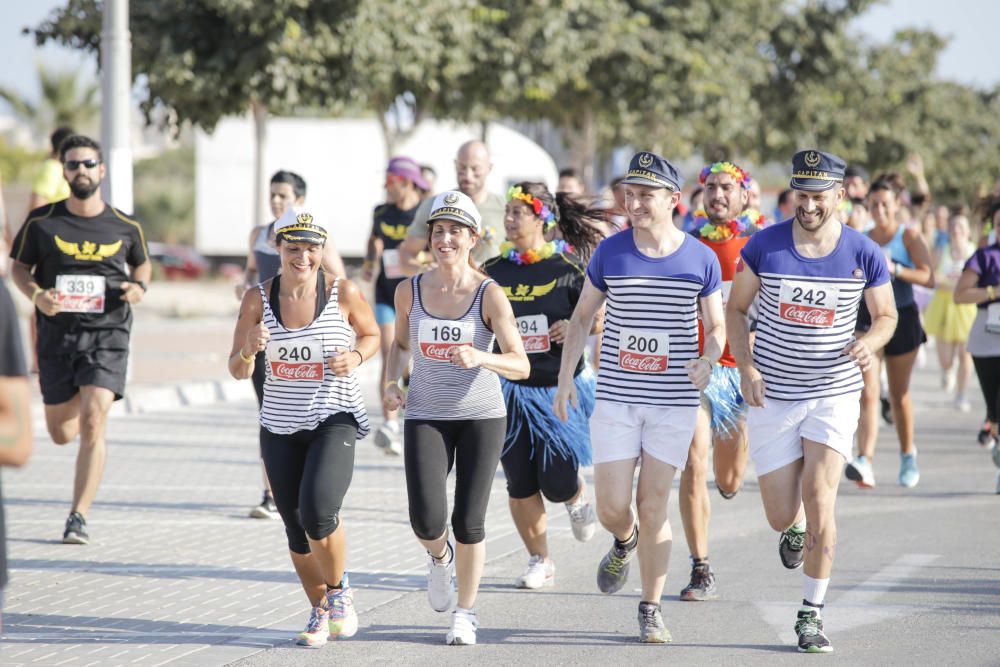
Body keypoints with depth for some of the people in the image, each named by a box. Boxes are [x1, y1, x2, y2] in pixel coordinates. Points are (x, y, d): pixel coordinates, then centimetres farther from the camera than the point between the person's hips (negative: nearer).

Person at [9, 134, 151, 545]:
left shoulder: (125, 227, 1)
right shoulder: (41, 222, 0)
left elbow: (142, 263, 19)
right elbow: (19, 267, 9)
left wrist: (139, 287, -3)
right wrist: (36, 294, -11)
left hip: (107, 334, -2)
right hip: (56, 336, 2)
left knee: (92, 424, -17)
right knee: (60, 433, 11)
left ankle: (79, 516, -12)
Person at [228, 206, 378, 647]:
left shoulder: (343, 293, -8)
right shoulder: (257, 299, -3)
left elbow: (371, 334, 11)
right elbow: (237, 370, 1)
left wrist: (356, 356, -10)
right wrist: (250, 349, -21)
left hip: (334, 420, -3)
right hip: (280, 427, 3)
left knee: (318, 510, -23)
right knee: (297, 529, 8)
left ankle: (339, 591, 4)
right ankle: (320, 612, 29)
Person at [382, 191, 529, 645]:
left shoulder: (490, 295, -10)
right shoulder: (410, 291, -1)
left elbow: (520, 366, -17)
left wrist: (480, 357, -35)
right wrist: (392, 383, 1)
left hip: (481, 417, -2)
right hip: (426, 417, 2)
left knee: (468, 523, -1)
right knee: (427, 522, -13)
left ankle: (466, 614, 21)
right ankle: (439, 557, 25)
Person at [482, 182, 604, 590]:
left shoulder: (568, 269, -6)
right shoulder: (494, 272, 3)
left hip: (561, 388, -3)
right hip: (512, 389, 3)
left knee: (556, 483, -6)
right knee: (520, 484, 1)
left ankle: (577, 500, 31)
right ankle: (539, 562, 16)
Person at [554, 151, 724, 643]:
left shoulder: (701, 259, -2)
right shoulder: (610, 252, -1)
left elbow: (716, 327, 7)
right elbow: (582, 316, 10)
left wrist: (707, 361, -14)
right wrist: (565, 378, 5)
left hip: (674, 401, -1)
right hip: (615, 398, 1)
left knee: (653, 507, 0)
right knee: (612, 507, -3)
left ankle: (651, 610, 13)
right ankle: (624, 542, 34)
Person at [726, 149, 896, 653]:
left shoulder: (864, 254, -6)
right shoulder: (765, 245, -6)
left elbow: (886, 315, 8)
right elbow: (735, 309, 5)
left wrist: (870, 342, -15)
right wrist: (745, 366, -9)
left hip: (834, 393, -1)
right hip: (772, 397, 1)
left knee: (819, 502, -15)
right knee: (782, 517, 2)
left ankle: (811, 614, 0)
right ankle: (795, 527, 43)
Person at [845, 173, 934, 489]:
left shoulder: (909, 236, -2)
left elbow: (928, 277, -11)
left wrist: (896, 270, -22)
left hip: (902, 318, -2)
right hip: (867, 319, 2)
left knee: (899, 394, 10)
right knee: (867, 393, -12)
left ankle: (908, 455, 30)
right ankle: (865, 462, -24)